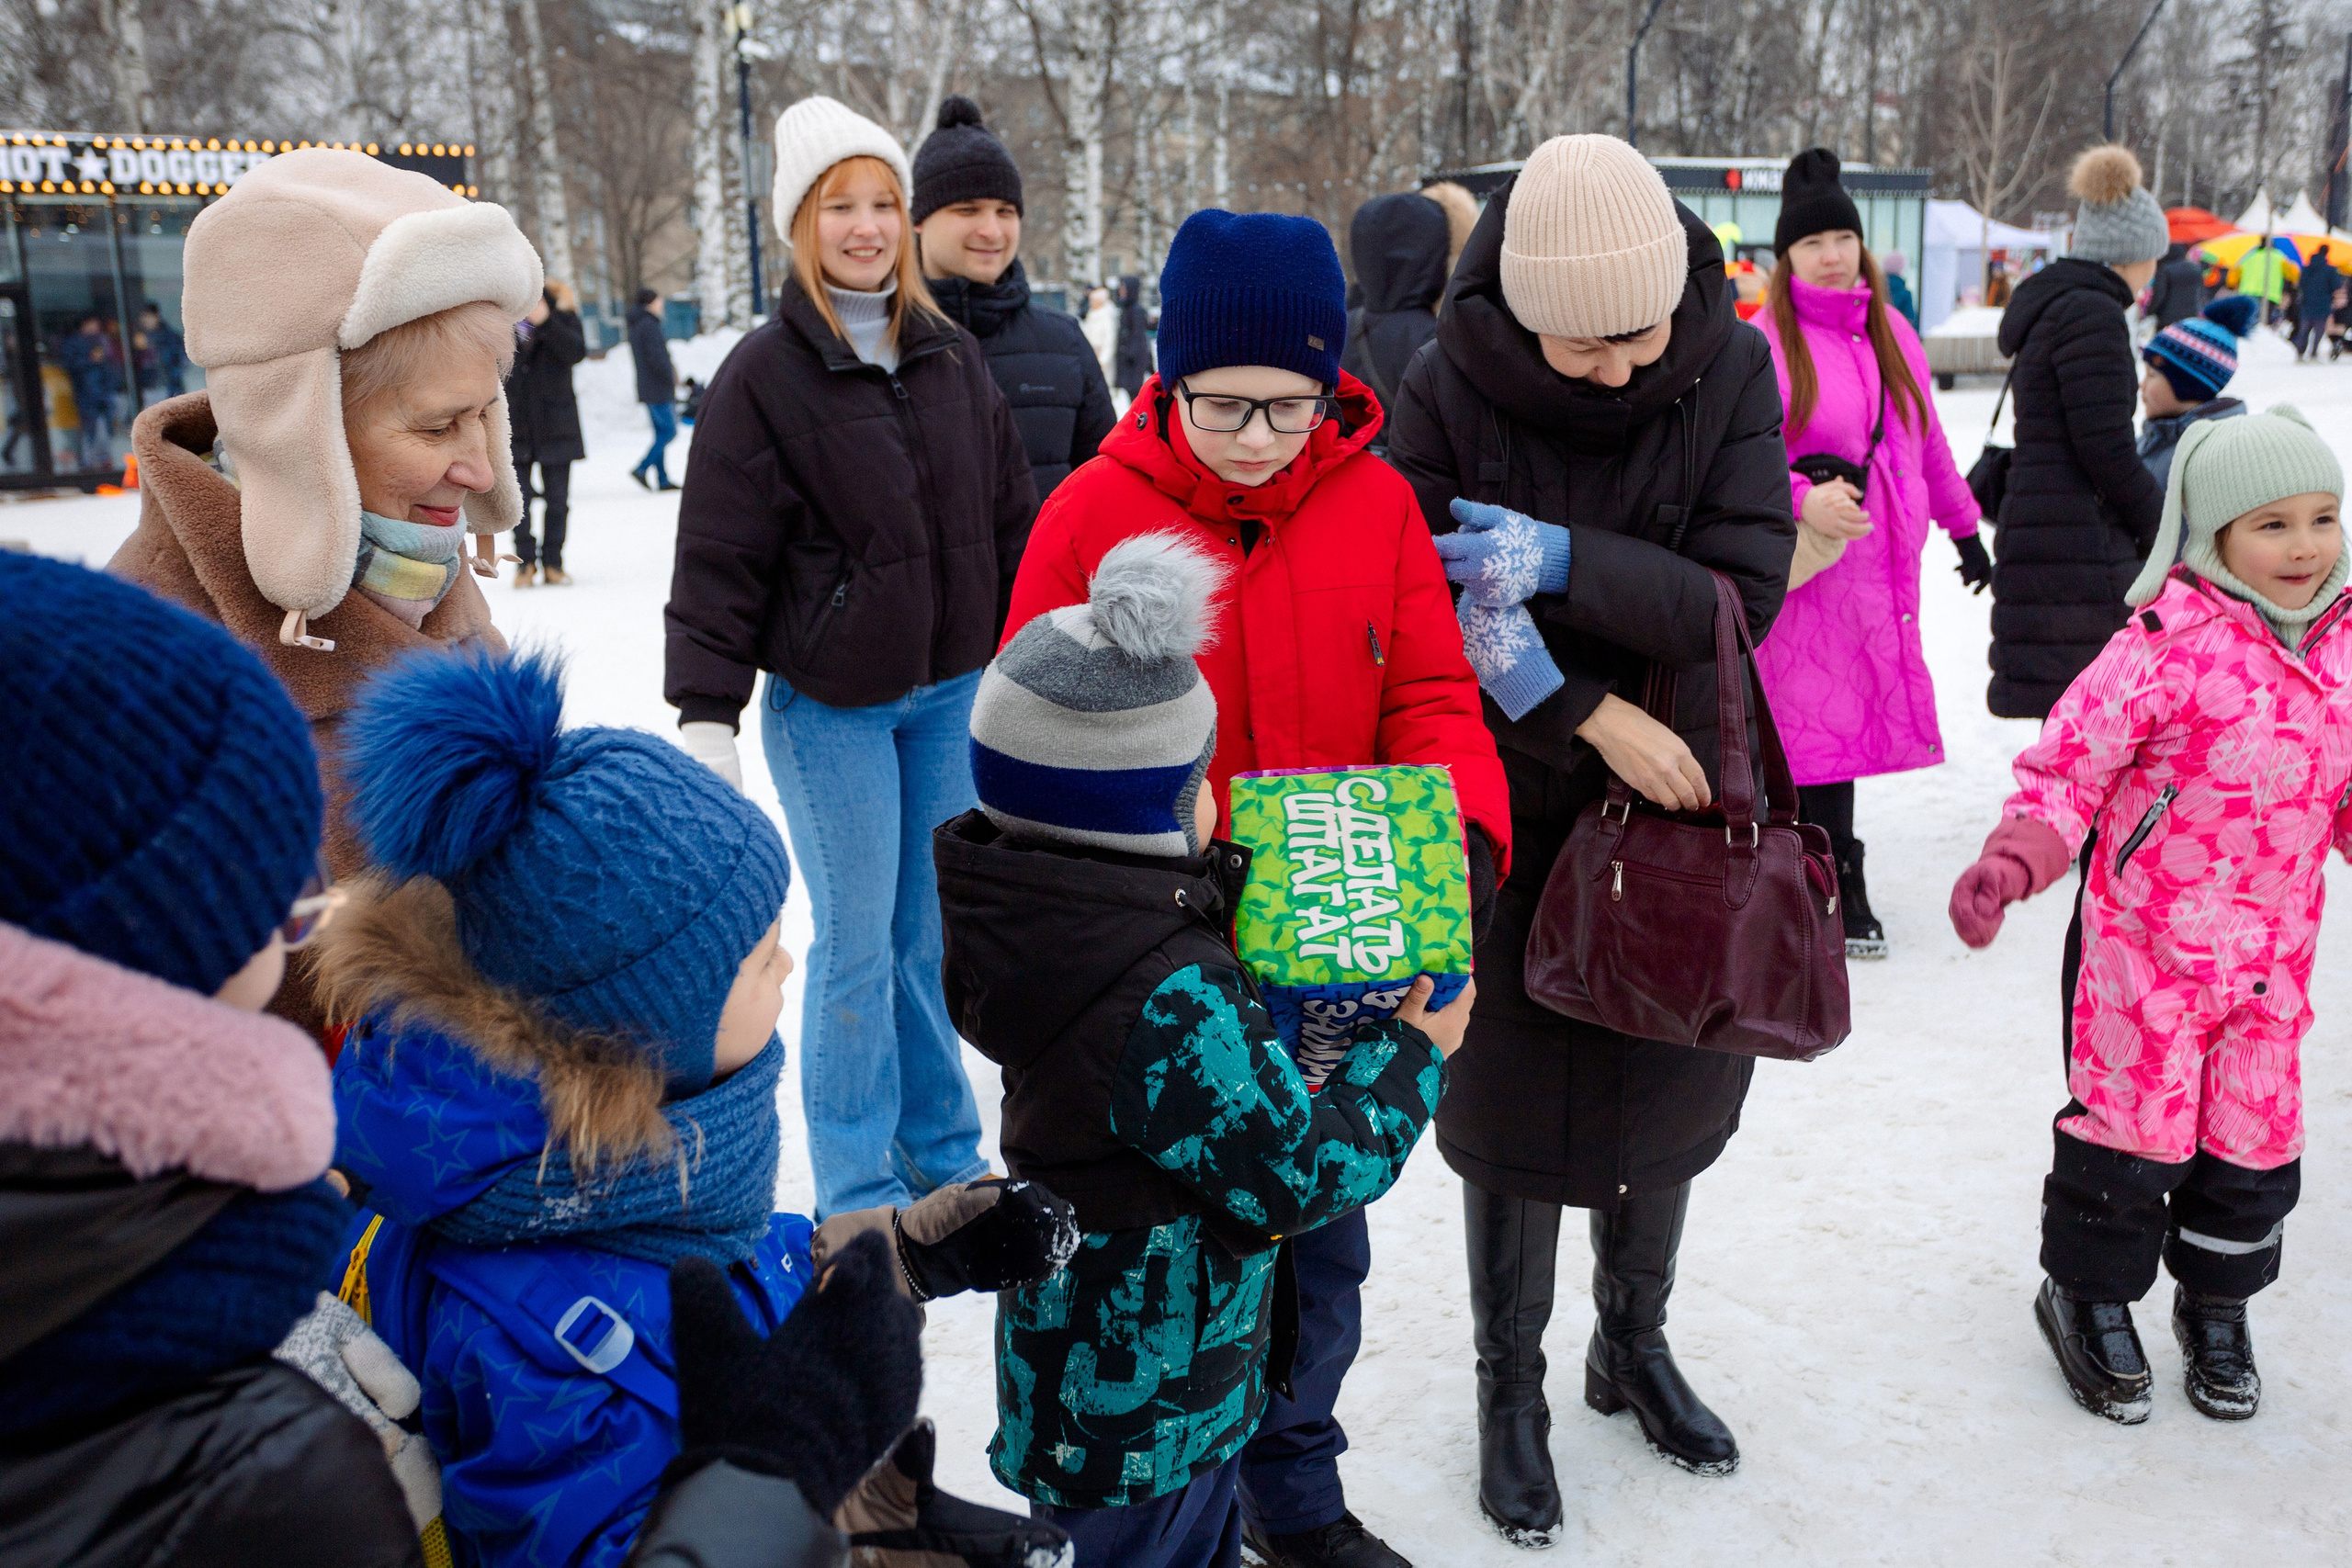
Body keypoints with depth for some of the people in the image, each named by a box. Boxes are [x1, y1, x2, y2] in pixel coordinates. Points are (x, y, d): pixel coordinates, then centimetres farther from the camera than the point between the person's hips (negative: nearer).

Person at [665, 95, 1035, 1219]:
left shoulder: (953, 360, 7)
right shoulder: (763, 376, -7)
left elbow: (1013, 523, 12)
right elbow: (720, 559, -8)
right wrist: (706, 716, -13)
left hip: (951, 692, 4)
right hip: (829, 704, -4)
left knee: (933, 931, 12)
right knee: (855, 942, -1)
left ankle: (943, 1158, 29)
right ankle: (856, 1194, 15)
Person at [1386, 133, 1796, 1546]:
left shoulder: (1731, 370, -10)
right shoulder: (1455, 386, -15)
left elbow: (1746, 590, -18)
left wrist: (1560, 562, -30)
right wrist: (1591, 714, -21)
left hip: (1682, 790, 3)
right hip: (1515, 800, -2)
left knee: (1667, 1080, 16)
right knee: (1514, 1094, 8)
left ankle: (1635, 1344, 41)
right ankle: (1512, 1391, 30)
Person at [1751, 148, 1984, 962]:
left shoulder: (1892, 333, 13)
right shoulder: (1766, 342, -8)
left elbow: (1927, 440, 21)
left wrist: (1963, 526, 24)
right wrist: (1802, 497, -29)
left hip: (1885, 558, 6)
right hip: (1808, 561, -6)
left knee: (1862, 706, 9)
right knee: (1822, 713, -3)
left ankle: (1826, 859, 22)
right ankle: (1838, 884, 8)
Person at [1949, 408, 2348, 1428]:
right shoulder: (2167, 647, -16)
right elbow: (2067, 767, -17)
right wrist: (2010, 865, -30)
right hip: (2146, 940, -5)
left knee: (2255, 1135, 13)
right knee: (2135, 1124, 3)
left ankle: (2216, 1304, 36)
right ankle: (2089, 1296, 26)